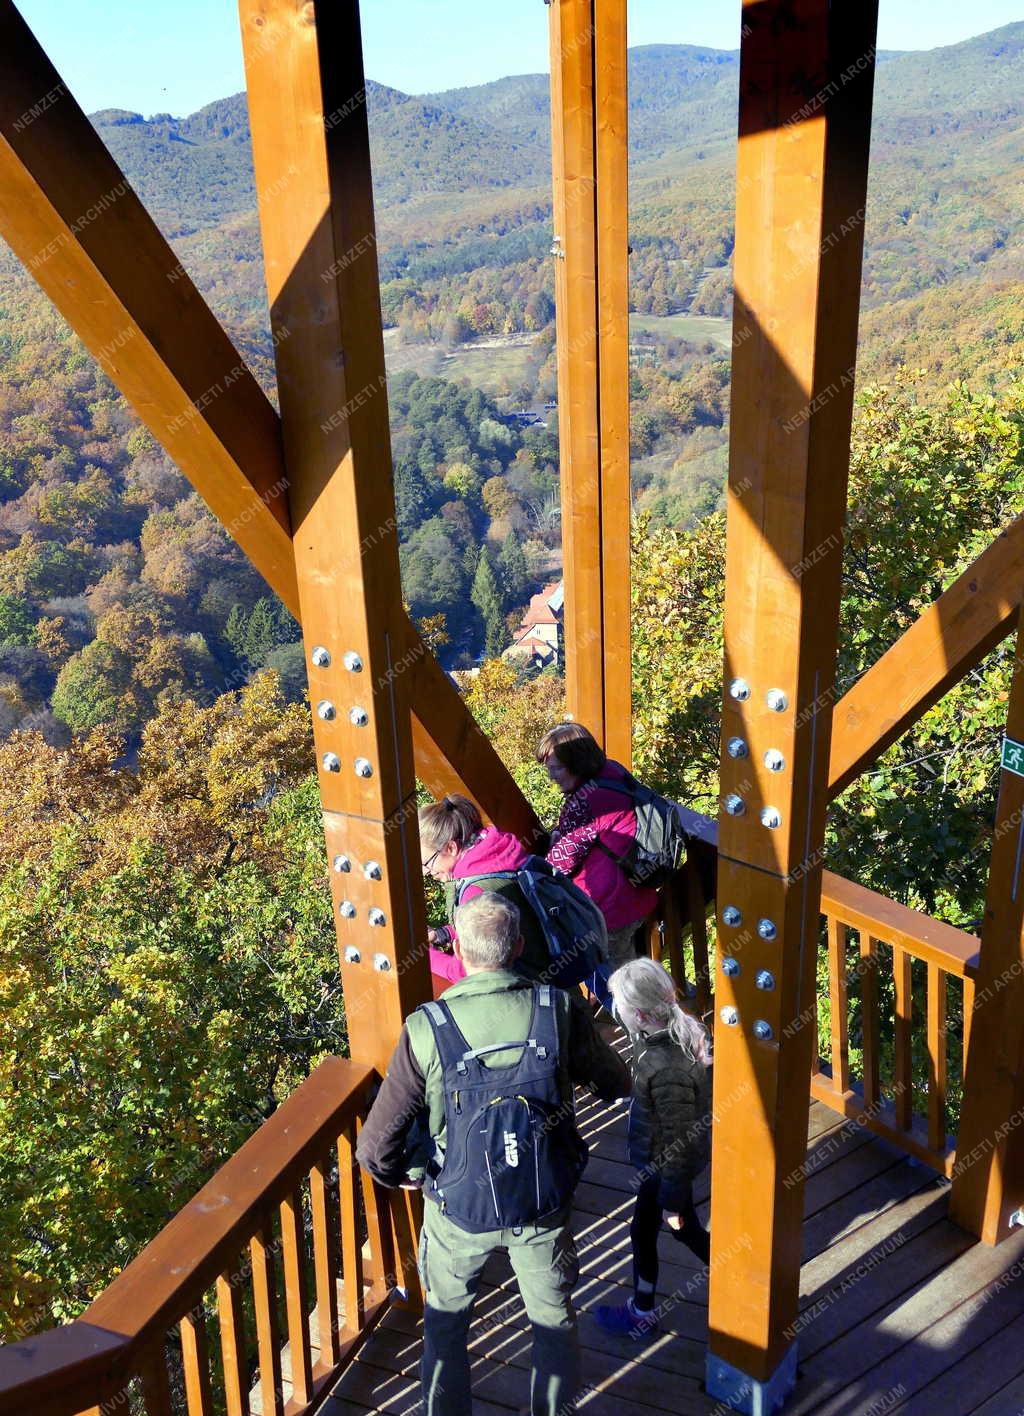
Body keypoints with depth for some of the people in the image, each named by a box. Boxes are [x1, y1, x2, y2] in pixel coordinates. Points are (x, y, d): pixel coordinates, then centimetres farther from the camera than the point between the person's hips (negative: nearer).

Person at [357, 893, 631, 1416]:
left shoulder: (426, 1030, -24)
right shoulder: (561, 1009, -20)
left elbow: (374, 1148, -18)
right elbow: (617, 1085, -2)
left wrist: (402, 1174, 4)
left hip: (459, 1209, -1)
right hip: (545, 1204, 2)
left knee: (445, 1324, 26)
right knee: (554, 1319, 27)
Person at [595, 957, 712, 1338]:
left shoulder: (665, 1070, -37)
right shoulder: (687, 1028, -13)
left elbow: (679, 1140, -27)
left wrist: (672, 1200, -14)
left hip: (664, 1166, -8)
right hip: (689, 1153, 8)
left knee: (643, 1232, 16)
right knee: (686, 1228, 28)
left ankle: (641, 1314, 39)